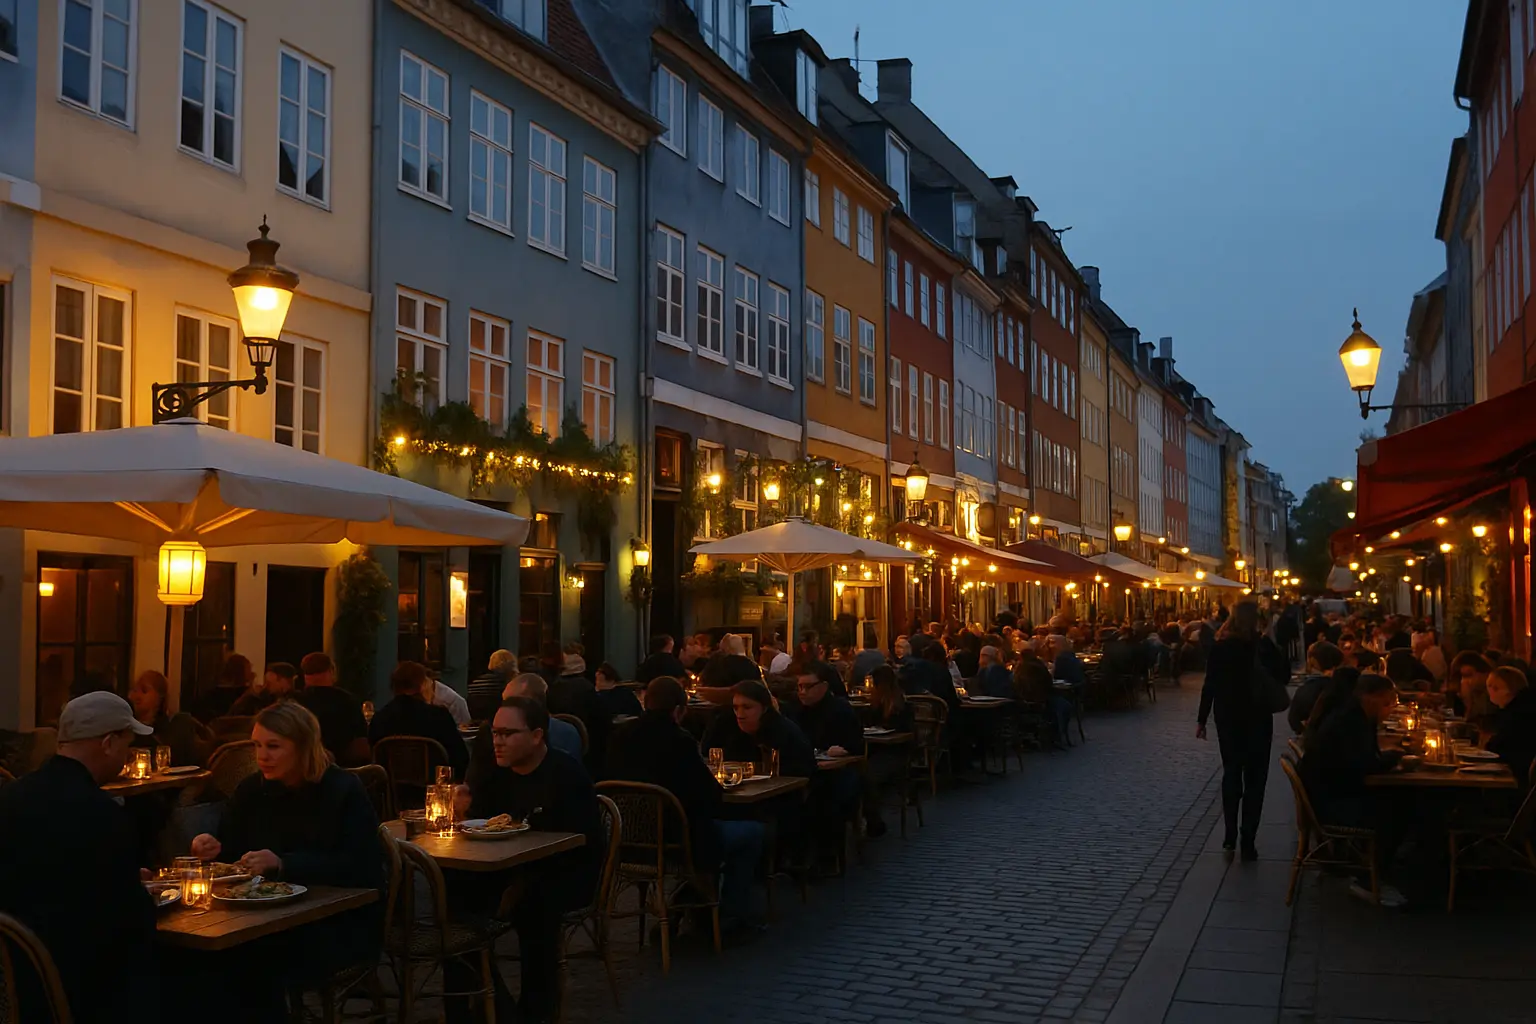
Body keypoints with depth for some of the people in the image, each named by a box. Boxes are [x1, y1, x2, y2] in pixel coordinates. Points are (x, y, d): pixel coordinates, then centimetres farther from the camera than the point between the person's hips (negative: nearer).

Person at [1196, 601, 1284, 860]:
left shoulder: (1220, 648, -7)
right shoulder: (1264, 646, -13)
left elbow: (1210, 686, -5)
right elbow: (1283, 675, -7)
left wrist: (1202, 720, 2)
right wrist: (1272, 647, -9)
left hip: (1227, 720, 2)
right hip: (1258, 720, -2)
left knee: (1231, 774, 16)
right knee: (1254, 780, 5)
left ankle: (1231, 837, 17)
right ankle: (1247, 842, 1)